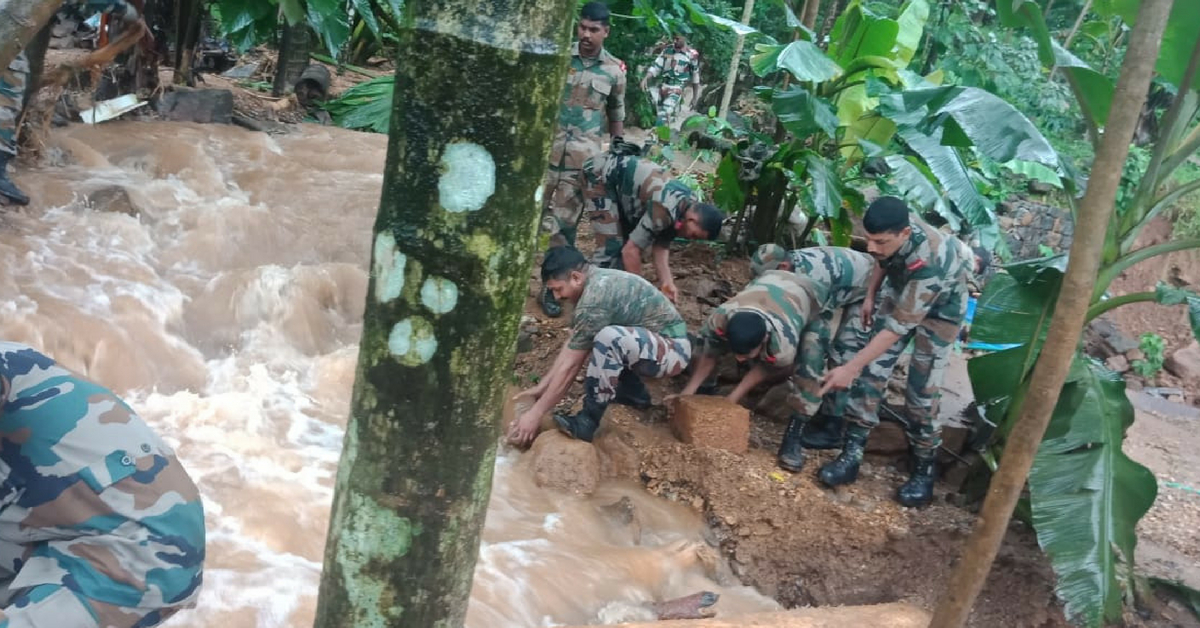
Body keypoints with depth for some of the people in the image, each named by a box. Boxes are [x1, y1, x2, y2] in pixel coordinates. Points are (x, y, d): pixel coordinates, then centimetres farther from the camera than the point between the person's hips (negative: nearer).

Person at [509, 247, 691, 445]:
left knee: (609, 338, -35)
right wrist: (541, 387, 10)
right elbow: (571, 346, 10)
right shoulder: (598, 281, 4)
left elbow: (570, 365, -19)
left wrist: (536, 413, -13)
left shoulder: (594, 298, -24)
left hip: (673, 350, -10)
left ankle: (588, 421, -19)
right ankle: (634, 391, 21)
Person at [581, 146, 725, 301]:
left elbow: (661, 245, -4)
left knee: (627, 240, 10)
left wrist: (667, 282, -18)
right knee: (611, 247, -15)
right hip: (600, 174, -9)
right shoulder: (665, 210, -34)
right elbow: (630, 251, -31)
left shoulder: (690, 206, -6)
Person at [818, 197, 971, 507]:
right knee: (872, 371, -4)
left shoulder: (928, 264, -43)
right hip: (901, 292, 6)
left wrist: (849, 368, -39)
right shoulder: (896, 225, -26)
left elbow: (898, 327, -39)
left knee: (922, 391, -7)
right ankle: (852, 454, 2)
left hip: (939, 309, -6)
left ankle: (925, 470, 10)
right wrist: (871, 294, 5)